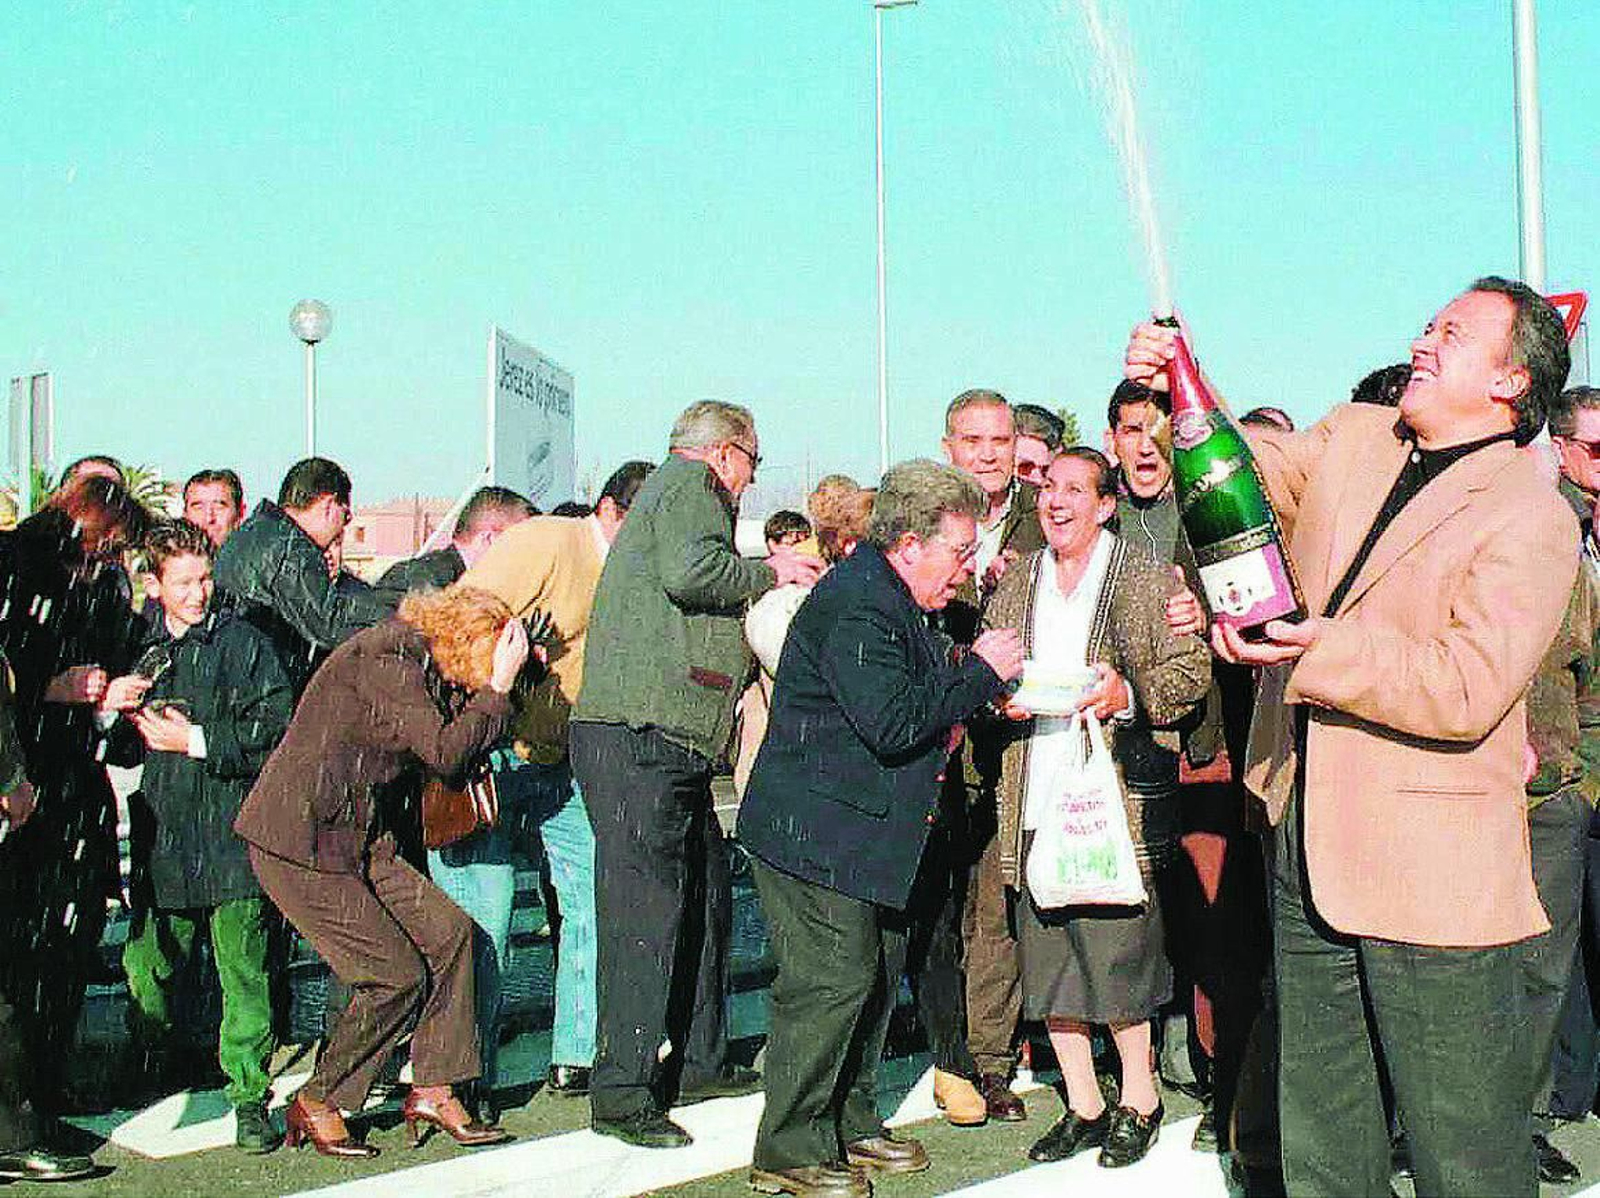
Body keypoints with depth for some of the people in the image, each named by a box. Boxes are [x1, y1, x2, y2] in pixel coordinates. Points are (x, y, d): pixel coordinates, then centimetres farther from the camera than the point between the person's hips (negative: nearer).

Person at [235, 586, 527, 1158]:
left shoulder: (419, 665, 13)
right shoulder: (386, 657, -17)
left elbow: (456, 761, 10)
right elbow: (444, 752, -22)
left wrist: (494, 684, 2)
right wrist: (498, 687, -12)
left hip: (353, 840, 10)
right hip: (297, 844, -10)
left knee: (447, 930, 3)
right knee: (397, 976, -8)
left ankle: (432, 1091, 10)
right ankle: (315, 1105, 10)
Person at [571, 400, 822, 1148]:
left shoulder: (672, 490, 29)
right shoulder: (691, 482, -1)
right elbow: (690, 571, -20)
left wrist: (773, 591, 26)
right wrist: (768, 573, -5)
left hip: (669, 746, 11)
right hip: (638, 736, -11)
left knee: (705, 898, 16)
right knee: (646, 911, -10)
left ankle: (698, 1063, 26)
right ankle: (621, 1094, -8)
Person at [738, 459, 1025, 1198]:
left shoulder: (893, 601, 15)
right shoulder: (857, 604, -20)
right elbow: (892, 721, -27)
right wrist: (982, 672, -17)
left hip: (865, 829, 11)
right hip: (816, 830, -11)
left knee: (879, 972, 14)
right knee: (834, 978, -9)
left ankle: (850, 1124, 25)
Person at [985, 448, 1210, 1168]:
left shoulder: (1147, 577, 0)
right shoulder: (1018, 580, 16)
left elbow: (1192, 668, -3)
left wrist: (1128, 693, -19)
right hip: (1035, 803, 5)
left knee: (1115, 953, -5)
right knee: (1046, 958, 7)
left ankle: (1138, 1098, 15)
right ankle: (1082, 1104, 21)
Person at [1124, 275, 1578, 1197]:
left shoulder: (1533, 519, -11)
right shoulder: (1352, 439, 11)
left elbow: (1466, 690, -21)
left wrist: (1319, 652, -29)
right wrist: (1176, 387, -2)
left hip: (1433, 878, -7)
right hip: (1309, 856, 7)